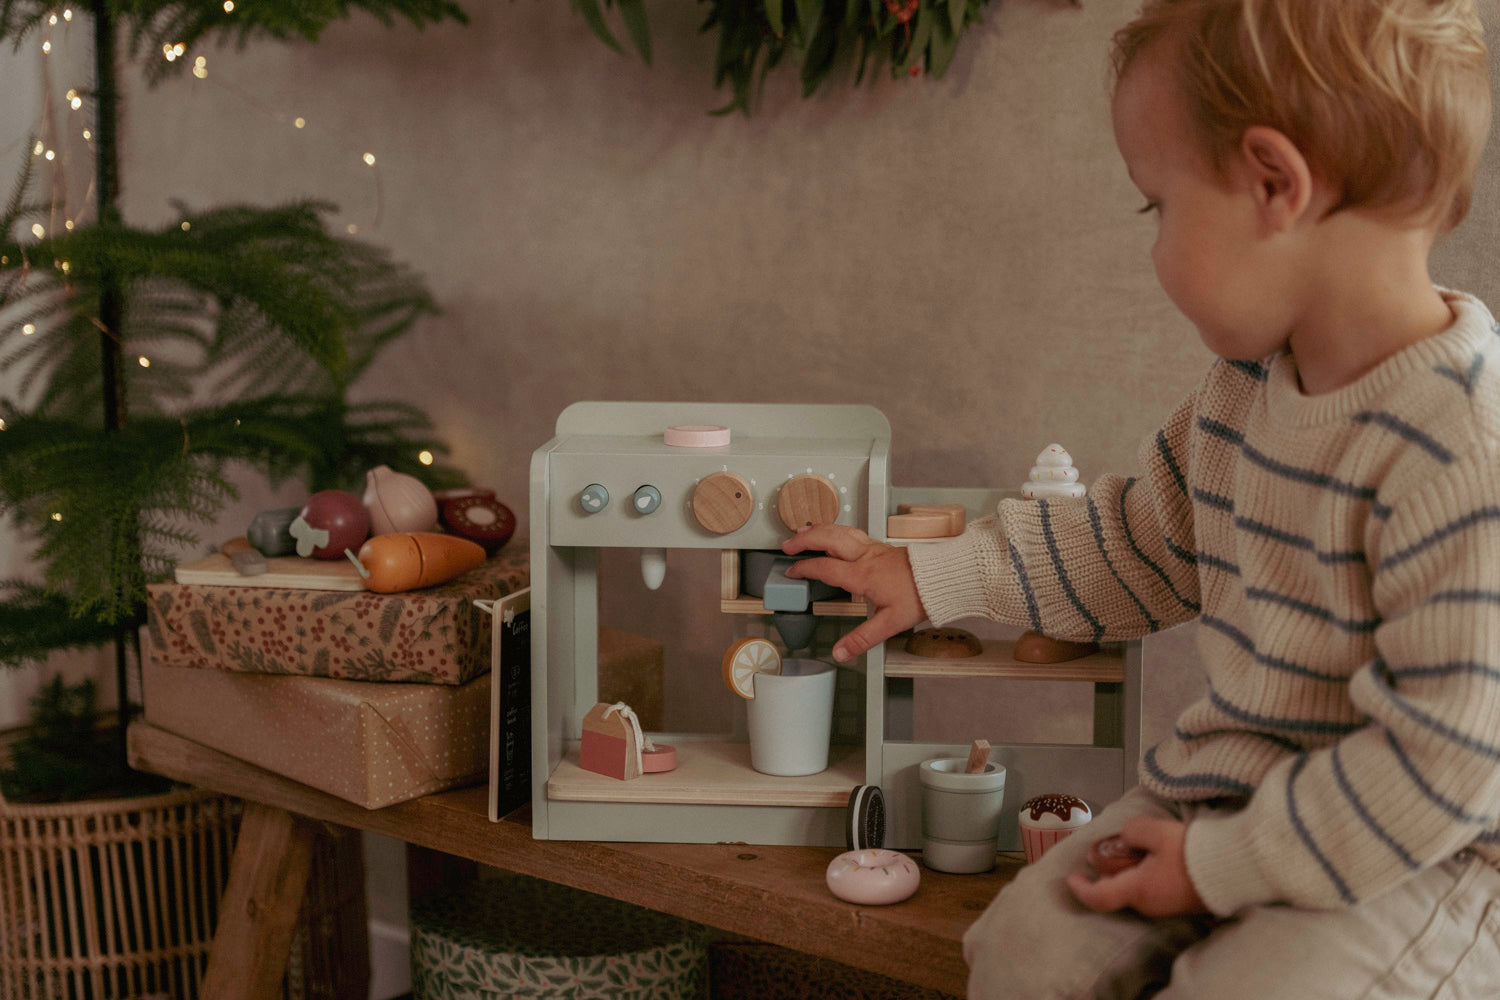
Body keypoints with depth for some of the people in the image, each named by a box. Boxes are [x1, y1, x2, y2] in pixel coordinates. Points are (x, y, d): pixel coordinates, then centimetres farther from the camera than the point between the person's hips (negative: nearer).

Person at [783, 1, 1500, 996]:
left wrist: (1223, 865, -19)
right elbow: (1142, 540, 16)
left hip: (1411, 861, -7)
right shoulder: (1249, 382, 0)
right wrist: (934, 577, 15)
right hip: (1231, 790, 8)